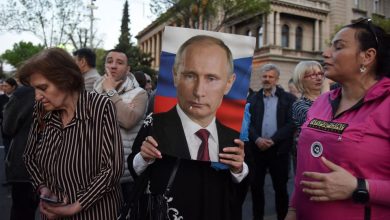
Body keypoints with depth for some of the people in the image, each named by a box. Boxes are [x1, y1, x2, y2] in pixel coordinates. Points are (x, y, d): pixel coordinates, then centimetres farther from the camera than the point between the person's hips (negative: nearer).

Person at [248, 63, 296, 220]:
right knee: (256, 185, 11)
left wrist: (273, 140, -16)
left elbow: (291, 123, -8)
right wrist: (257, 139, -16)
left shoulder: (288, 98, 1)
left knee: (280, 186, 10)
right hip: (257, 148, 2)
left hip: (278, 149, -2)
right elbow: (248, 122, 1)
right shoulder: (253, 99, 7)